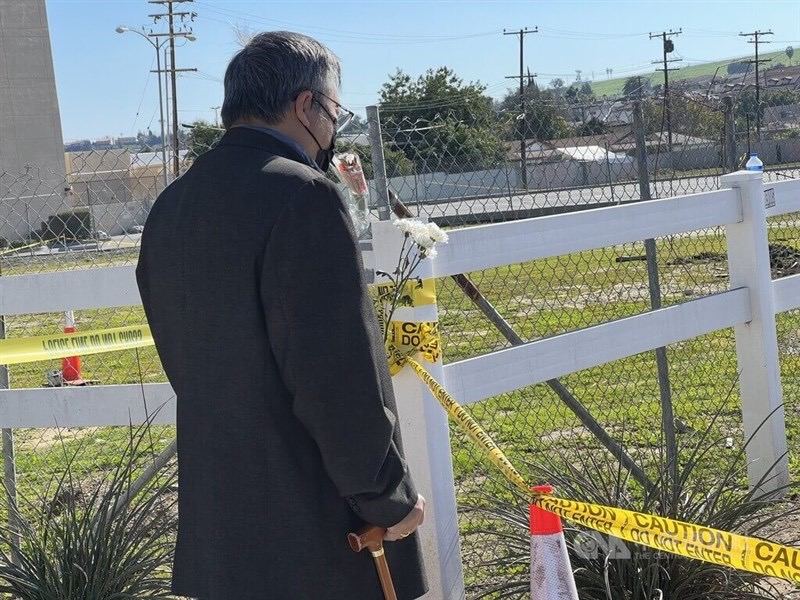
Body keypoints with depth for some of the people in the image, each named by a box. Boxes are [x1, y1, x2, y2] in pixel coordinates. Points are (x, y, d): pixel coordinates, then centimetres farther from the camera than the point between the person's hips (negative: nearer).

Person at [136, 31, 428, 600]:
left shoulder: (171, 205, 8)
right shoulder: (302, 196, -19)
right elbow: (339, 378, -22)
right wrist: (390, 498, -12)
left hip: (215, 516, 8)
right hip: (315, 529, -8)